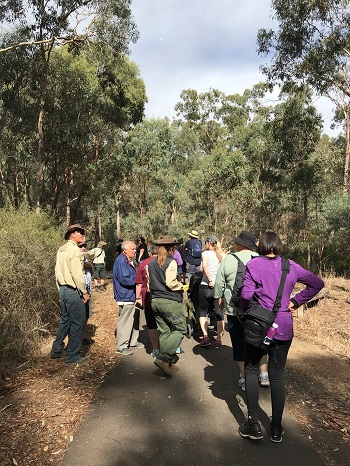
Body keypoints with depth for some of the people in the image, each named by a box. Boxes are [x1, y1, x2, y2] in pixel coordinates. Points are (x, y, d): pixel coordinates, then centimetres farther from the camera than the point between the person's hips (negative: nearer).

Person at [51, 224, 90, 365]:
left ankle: (57, 350, 31)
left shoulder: (61, 250, 12)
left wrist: (61, 288, 21)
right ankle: (73, 356, 7)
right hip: (73, 290, -10)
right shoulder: (74, 250, -16)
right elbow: (77, 274, -20)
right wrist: (84, 292, -13)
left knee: (65, 320, 21)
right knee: (78, 322, 0)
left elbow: (58, 271, 15)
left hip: (63, 289, 10)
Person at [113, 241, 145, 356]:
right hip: (126, 297, -11)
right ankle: (121, 346, 6)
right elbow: (125, 279, -24)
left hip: (131, 296, 11)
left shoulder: (127, 261, 15)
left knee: (134, 319, 19)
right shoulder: (121, 261, -18)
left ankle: (133, 341, 32)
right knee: (125, 321, -4)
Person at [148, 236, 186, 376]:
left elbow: (149, 283, 13)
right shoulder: (171, 262, -11)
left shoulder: (151, 263, 11)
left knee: (164, 332, 12)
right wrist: (181, 286, -2)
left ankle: (169, 363, 18)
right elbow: (171, 282, -19)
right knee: (180, 329, 1)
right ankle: (163, 358, -10)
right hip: (170, 301, -8)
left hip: (155, 301, 8)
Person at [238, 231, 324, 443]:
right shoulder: (291, 266, 2)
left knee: (251, 369, 16)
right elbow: (317, 283, 7)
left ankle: (254, 424, 13)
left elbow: (246, 295, -15)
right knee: (278, 376, 14)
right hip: (284, 328, 3)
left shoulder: (253, 265, -8)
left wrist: (245, 314, 4)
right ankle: (276, 428, 26)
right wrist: (296, 301, 7)